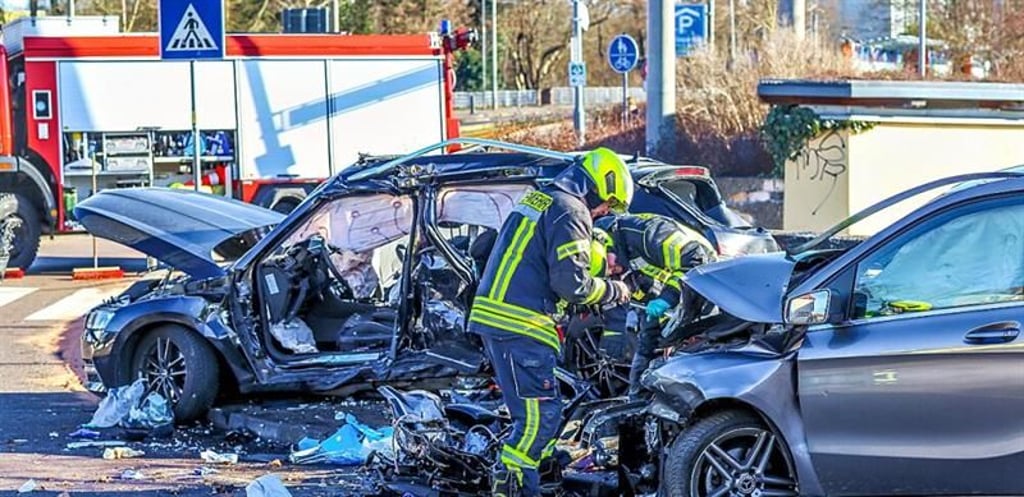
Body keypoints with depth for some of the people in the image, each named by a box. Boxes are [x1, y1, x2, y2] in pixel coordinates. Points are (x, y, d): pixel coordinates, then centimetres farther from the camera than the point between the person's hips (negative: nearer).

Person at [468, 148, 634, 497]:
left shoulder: (538, 199, 22)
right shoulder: (570, 211, -9)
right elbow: (572, 283, -15)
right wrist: (612, 290, 2)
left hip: (493, 315, 10)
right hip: (519, 325, -10)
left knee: (532, 413, 14)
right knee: (542, 414, -10)